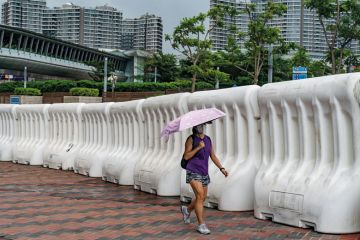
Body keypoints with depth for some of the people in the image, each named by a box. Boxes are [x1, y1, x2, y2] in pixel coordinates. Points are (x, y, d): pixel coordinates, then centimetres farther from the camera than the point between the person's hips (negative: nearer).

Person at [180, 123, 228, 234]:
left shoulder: (208, 139, 12)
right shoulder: (191, 139, -4)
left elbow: (213, 156, 15)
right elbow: (186, 156, -11)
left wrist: (221, 168, 5)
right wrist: (198, 147, -19)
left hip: (204, 173, 6)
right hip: (193, 171, -6)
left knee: (203, 198, 12)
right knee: (200, 195, -17)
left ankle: (187, 210, 40)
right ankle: (201, 224, -12)